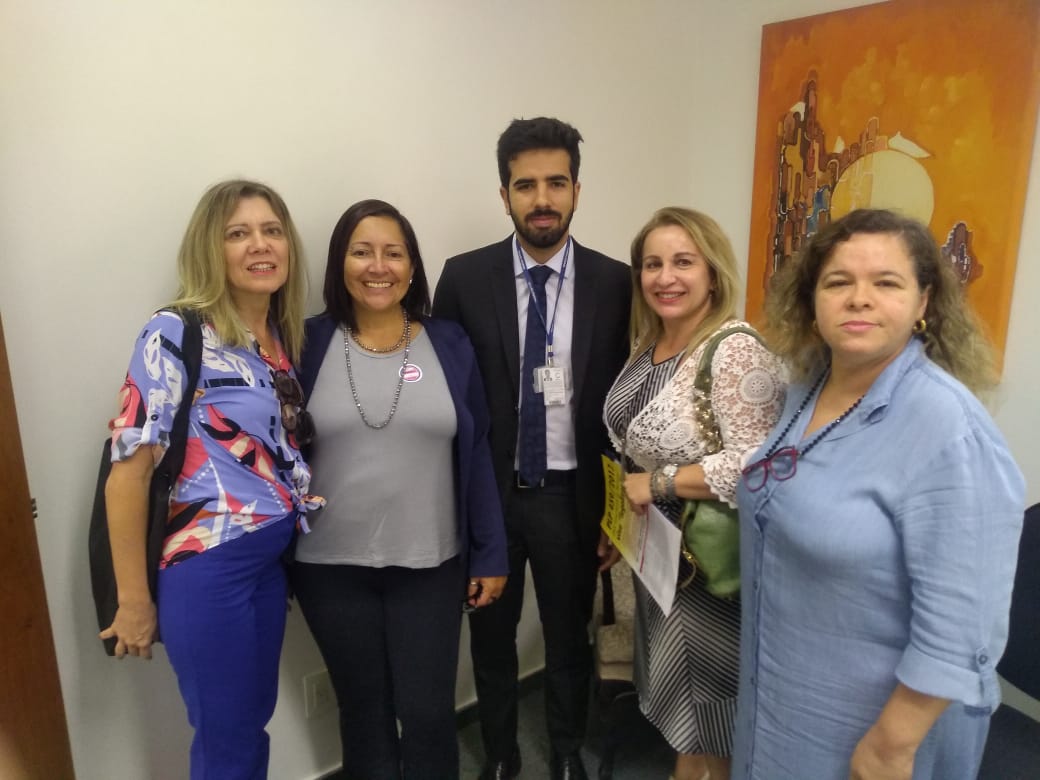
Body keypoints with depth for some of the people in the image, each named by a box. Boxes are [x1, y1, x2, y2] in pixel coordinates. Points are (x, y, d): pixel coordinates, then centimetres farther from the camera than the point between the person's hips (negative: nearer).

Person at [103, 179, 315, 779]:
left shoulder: (284, 337, 6)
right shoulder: (176, 335, -14)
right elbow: (130, 467, -14)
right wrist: (134, 600, -11)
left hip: (272, 557, 6)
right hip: (206, 565, -6)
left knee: (254, 719, 21)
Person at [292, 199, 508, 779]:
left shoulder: (450, 345, -2)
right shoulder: (310, 345, -4)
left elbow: (477, 453, 0)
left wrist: (491, 554, 0)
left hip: (430, 564, 0)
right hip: (331, 567, 1)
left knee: (429, 714, 9)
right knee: (364, 712, 17)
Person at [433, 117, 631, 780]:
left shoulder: (615, 284, -6)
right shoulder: (465, 278, -6)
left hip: (571, 496, 0)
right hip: (485, 492, 0)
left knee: (571, 640, 19)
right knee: (491, 638, 19)